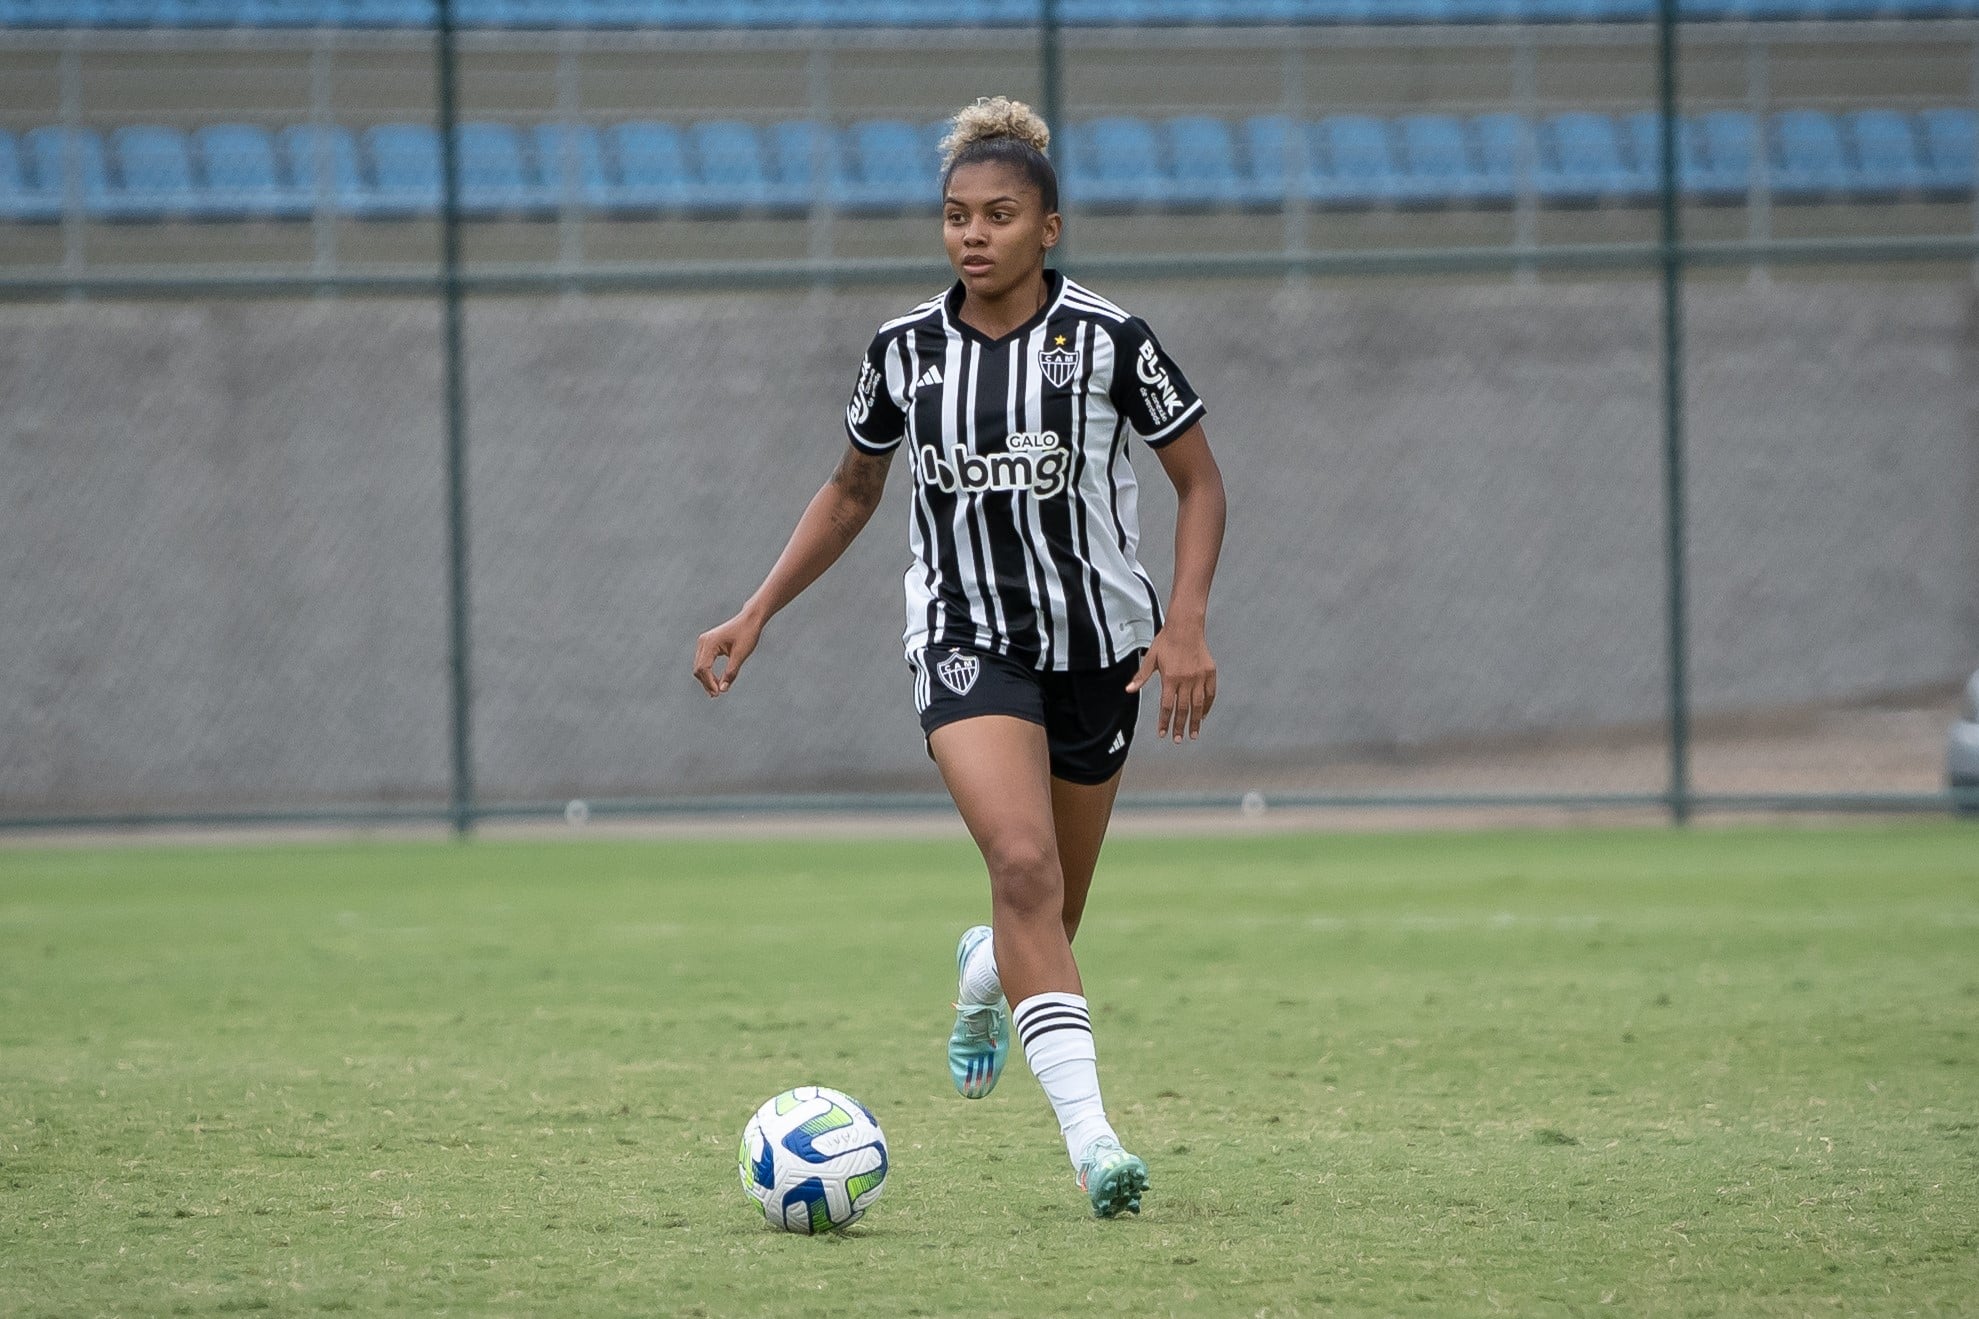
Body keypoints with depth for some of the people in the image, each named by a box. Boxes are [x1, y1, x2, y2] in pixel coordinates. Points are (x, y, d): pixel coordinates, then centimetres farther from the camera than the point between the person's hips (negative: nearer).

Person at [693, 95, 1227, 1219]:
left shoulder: (1109, 340, -6)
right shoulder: (906, 351, 1)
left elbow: (1200, 482, 1)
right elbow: (852, 493, 16)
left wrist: (1187, 622, -12)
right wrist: (757, 614, 9)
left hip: (1099, 644, 0)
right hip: (966, 642, 0)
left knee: (1051, 913, 8)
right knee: (1025, 866, -24)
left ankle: (986, 974, 48)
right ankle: (1092, 1137, -28)